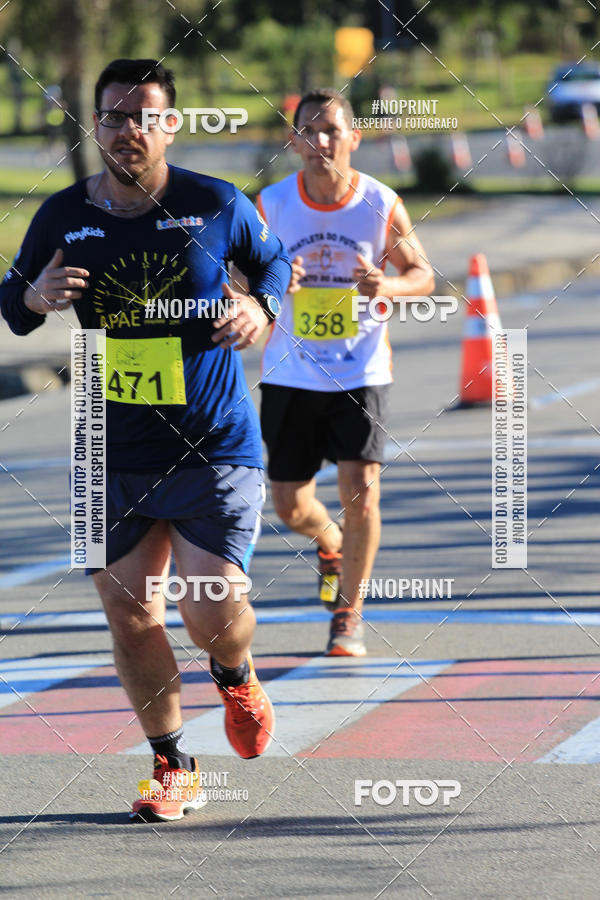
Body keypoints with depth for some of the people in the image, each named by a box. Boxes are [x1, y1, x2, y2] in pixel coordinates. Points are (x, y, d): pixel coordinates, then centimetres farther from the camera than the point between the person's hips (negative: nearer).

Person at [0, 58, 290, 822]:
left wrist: (260, 306, -9)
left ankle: (236, 676, 29)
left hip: (214, 445, -2)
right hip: (113, 454, 3)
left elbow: (274, 261, 13)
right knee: (129, 613, 2)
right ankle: (172, 767, 20)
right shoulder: (63, 217, -1)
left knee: (211, 612, -10)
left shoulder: (217, 206, -6)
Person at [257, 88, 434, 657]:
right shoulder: (270, 206, -6)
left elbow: (423, 275, 3)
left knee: (360, 493, -12)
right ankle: (330, 542, 42)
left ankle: (349, 612, 7)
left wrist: (389, 286, -20)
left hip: (362, 372, -1)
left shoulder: (381, 205, -8)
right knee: (290, 504, 6)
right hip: (290, 375, 2)